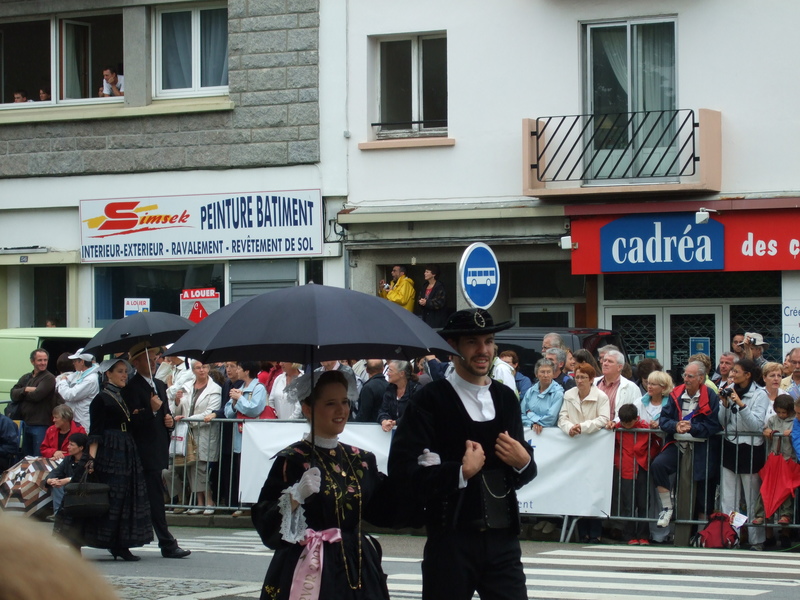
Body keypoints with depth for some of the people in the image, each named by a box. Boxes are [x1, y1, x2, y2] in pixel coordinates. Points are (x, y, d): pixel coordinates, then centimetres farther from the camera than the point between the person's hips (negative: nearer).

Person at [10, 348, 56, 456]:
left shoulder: (49, 378, -7)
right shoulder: (26, 378, 15)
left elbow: (37, 395, -19)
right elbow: (13, 394, 4)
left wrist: (22, 394, -2)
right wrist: (25, 389, -15)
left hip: (41, 425, -7)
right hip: (26, 424, 7)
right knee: (25, 458, 14)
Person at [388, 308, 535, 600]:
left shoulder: (506, 398, 12)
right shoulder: (430, 399, -7)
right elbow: (402, 472, -15)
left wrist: (524, 462, -3)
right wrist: (461, 473, -17)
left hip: (503, 540, 5)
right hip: (451, 540, -5)